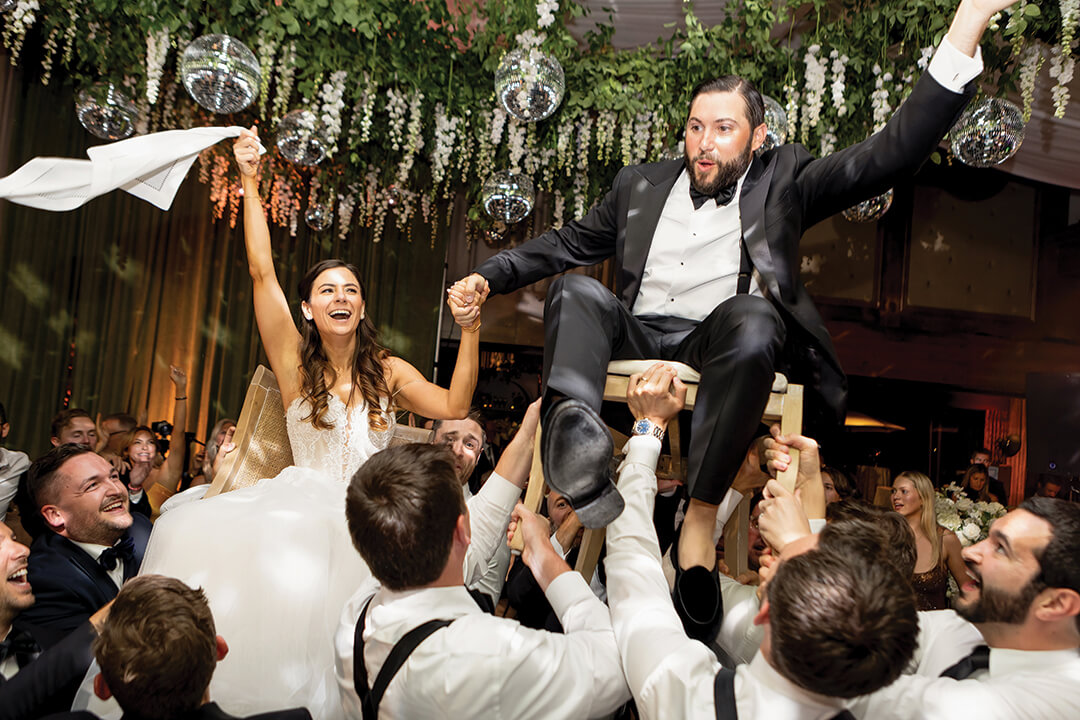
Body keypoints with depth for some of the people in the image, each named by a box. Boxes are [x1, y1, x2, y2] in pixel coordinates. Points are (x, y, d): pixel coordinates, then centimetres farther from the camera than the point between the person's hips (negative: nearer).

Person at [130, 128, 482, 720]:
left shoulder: (388, 372, 13)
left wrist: (470, 331, -4)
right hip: (305, 507, -1)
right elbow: (261, 272, 0)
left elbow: (454, 406, 4)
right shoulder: (295, 364, 6)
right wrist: (250, 182, 1)